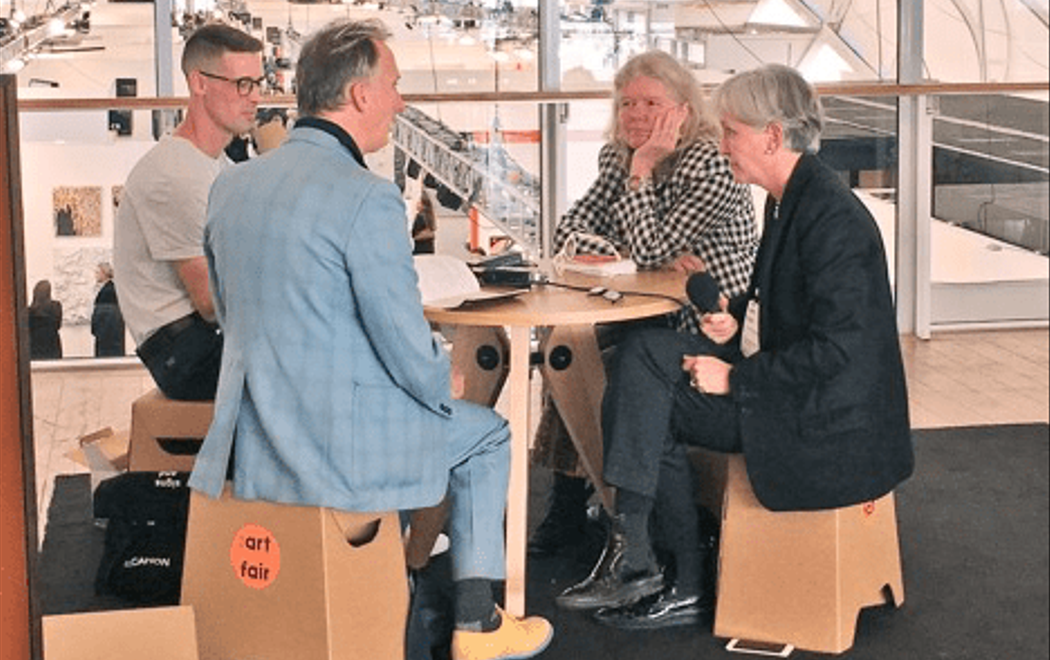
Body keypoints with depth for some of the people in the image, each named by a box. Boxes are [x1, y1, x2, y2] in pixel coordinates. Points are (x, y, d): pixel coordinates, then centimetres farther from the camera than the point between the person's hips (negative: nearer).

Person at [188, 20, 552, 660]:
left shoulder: (231, 184, 3)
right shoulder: (368, 198, -21)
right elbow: (409, 352, -17)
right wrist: (446, 384, 4)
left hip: (250, 447, 8)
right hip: (341, 449, -7)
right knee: (486, 434, 20)